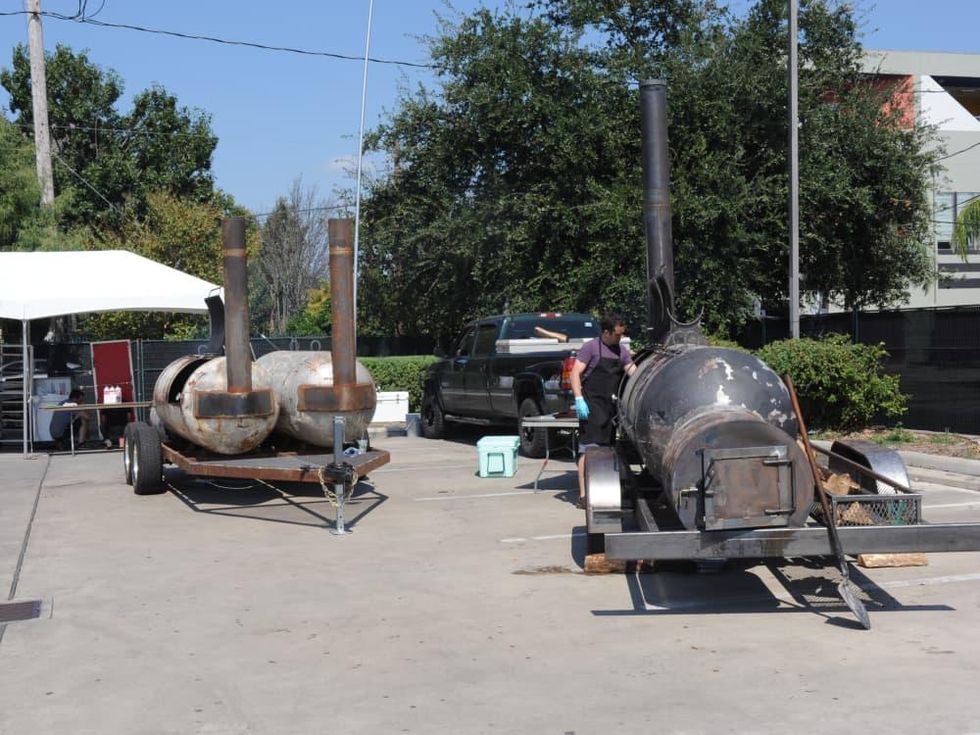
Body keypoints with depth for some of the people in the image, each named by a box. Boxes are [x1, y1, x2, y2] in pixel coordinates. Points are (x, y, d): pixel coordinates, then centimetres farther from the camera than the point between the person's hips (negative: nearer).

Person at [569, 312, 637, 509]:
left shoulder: (621, 351, 15)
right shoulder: (591, 347, -5)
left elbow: (634, 373, 9)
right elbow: (575, 373, -8)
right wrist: (579, 399, -18)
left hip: (610, 405, 7)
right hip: (591, 405, -7)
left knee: (605, 448, 12)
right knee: (588, 448, -10)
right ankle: (583, 495, -11)